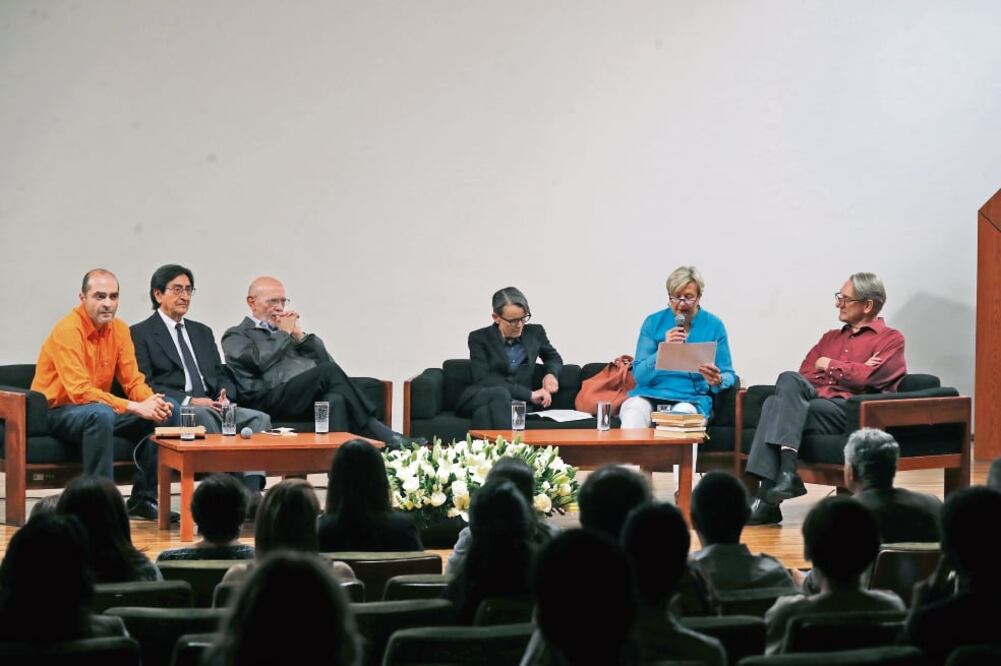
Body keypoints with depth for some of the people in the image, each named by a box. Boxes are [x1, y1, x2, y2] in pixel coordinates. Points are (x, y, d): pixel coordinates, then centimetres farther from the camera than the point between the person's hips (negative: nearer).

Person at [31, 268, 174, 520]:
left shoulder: (119, 329, 2)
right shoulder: (68, 330, -21)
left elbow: (133, 381, 2)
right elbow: (79, 391, -29)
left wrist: (153, 403, -22)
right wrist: (134, 407, -32)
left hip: (98, 411, 7)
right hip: (55, 412, -7)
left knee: (156, 416, -10)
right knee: (101, 414, -37)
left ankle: (143, 499, -1)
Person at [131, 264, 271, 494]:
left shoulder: (202, 332, 27)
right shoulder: (141, 334, 6)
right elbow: (144, 385, -5)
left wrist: (225, 396, -3)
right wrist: (189, 401, -16)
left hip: (212, 406, 6)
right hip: (174, 411, -6)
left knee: (259, 419, -22)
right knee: (204, 416, -39)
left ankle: (252, 491, -39)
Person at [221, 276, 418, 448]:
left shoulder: (289, 328, 32)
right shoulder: (236, 336, 16)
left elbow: (326, 360, 22)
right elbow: (257, 360, -7)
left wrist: (300, 335, 10)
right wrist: (283, 334, 6)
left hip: (313, 396, 5)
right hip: (273, 398, -5)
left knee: (335, 400, -31)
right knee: (329, 371, -28)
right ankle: (385, 438, -30)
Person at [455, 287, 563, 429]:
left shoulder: (534, 333, 14)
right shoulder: (479, 338, 3)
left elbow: (554, 358, 34)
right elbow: (483, 380, -10)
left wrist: (551, 374, 7)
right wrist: (529, 394, -17)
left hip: (519, 402, 2)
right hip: (478, 399, -2)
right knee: (501, 393, -40)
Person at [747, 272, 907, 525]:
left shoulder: (890, 339, 11)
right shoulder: (831, 338, 31)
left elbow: (868, 377, -7)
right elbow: (804, 374, 16)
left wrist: (830, 366, 7)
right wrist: (848, 373, 2)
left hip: (854, 412, -6)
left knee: (778, 406, -28)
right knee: (788, 379, -29)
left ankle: (767, 498, -34)